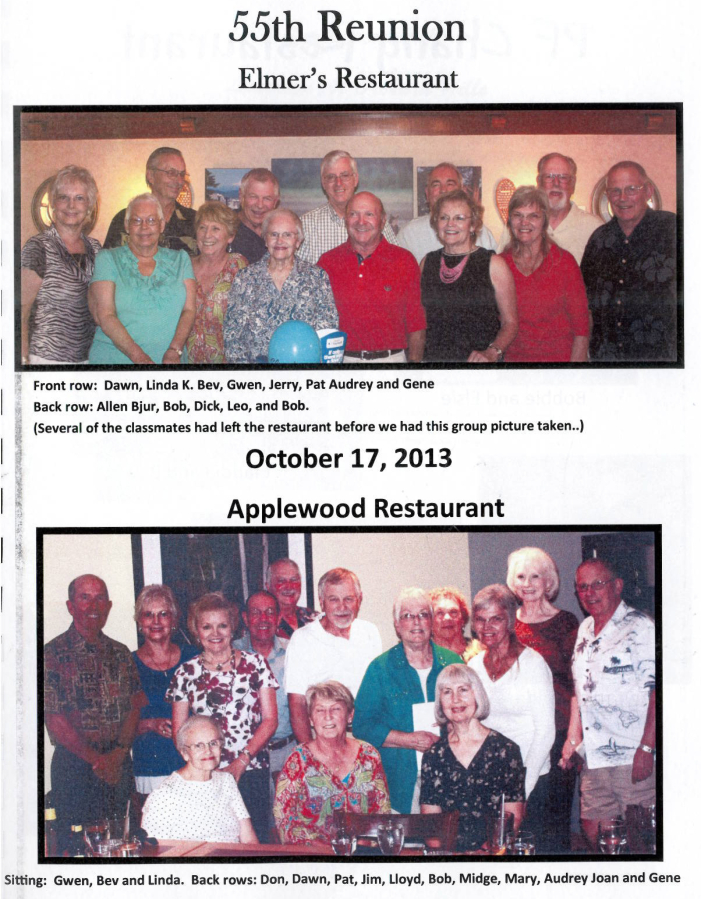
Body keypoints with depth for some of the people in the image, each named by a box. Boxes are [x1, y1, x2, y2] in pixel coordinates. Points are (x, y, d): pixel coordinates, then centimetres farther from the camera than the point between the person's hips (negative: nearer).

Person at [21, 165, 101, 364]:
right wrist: (23, 360, -19)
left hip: (88, 356, 5)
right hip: (45, 358, -5)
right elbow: (21, 312, -11)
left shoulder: (94, 248, 8)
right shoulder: (38, 247, -8)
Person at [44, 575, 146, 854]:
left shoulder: (120, 653, 11)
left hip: (119, 765, 5)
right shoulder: (54, 654, -6)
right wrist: (97, 759, -12)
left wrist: (119, 752, -10)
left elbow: (135, 705, 6)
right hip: (74, 765, -4)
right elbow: (54, 719, -11)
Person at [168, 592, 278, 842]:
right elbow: (179, 732, 7)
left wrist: (240, 763, -8)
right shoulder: (186, 673, 7)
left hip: (251, 772, 0)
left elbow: (270, 720, 2)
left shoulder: (255, 663, 5)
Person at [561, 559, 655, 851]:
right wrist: (573, 738, 15)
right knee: (592, 829, 9)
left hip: (632, 756, -7)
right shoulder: (585, 629, 15)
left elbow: (658, 690, -13)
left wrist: (646, 748, -18)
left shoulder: (640, 627, -7)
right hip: (594, 756, 7)